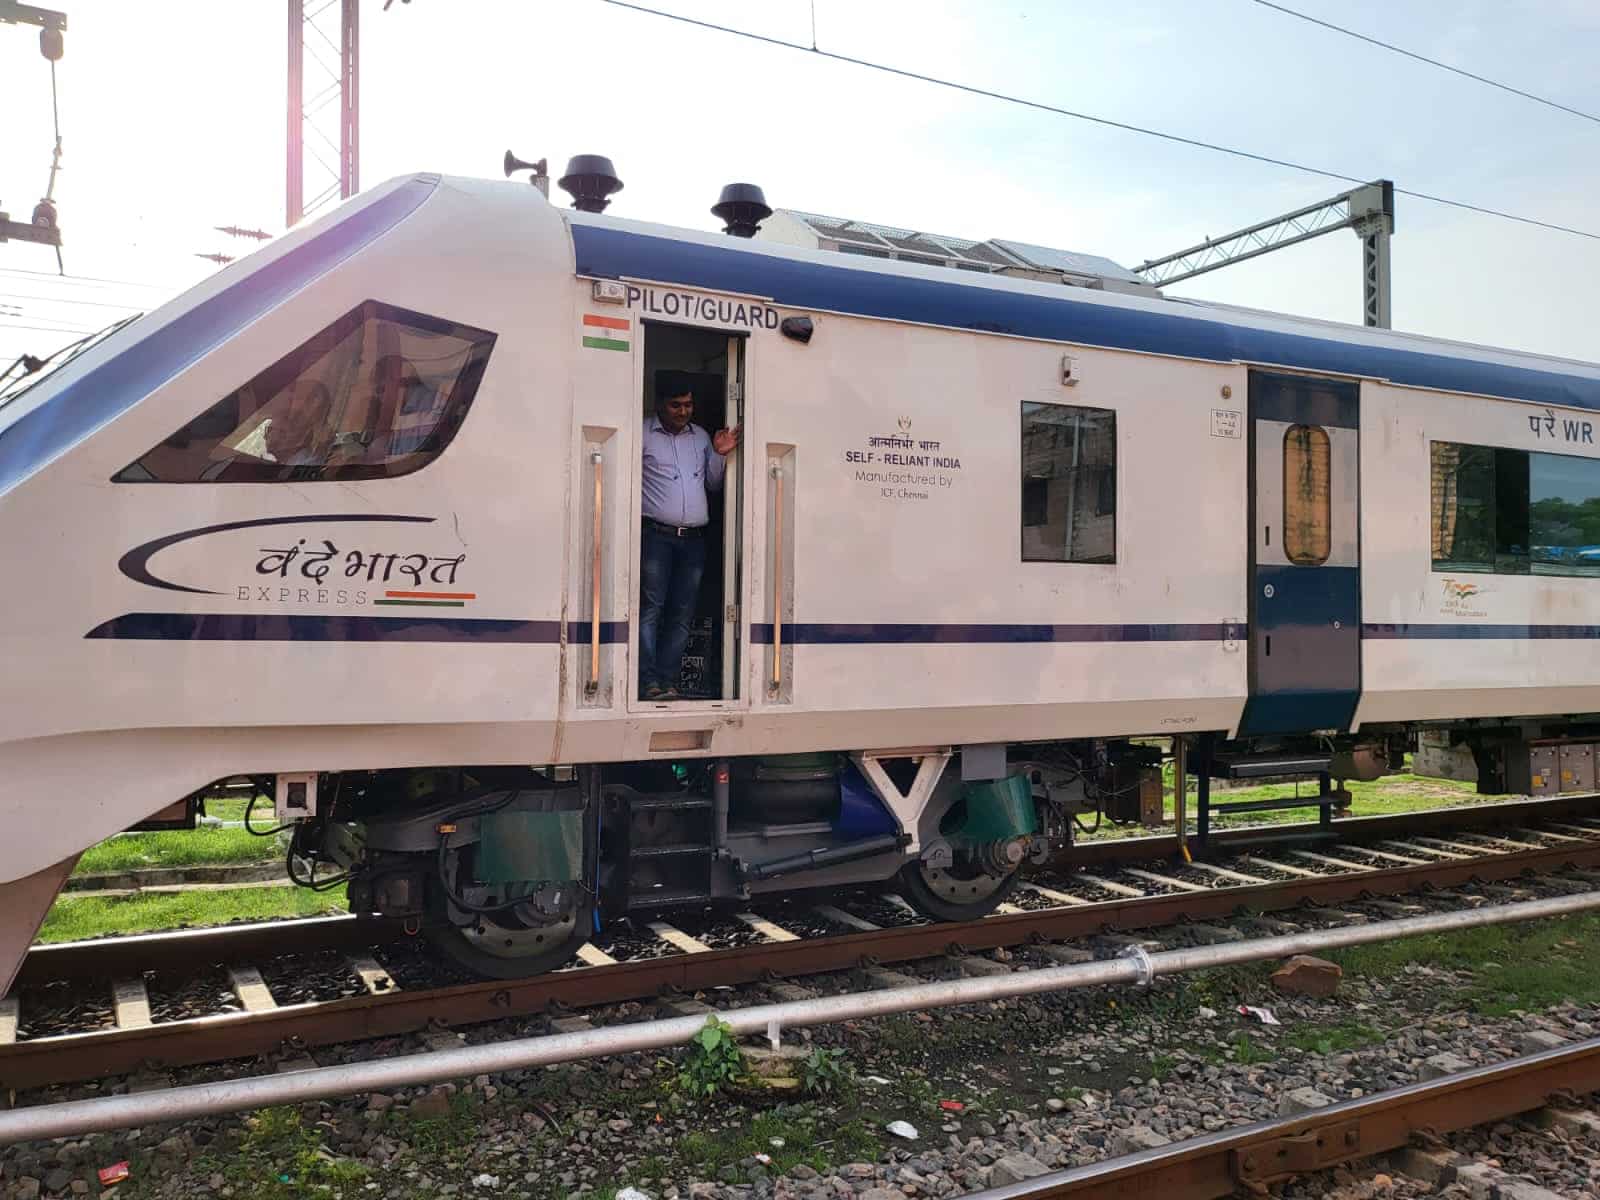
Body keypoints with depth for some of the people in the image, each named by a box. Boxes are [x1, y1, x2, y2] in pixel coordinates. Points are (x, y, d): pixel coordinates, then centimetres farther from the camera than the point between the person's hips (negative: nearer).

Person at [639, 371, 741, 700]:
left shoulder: (701, 436, 18)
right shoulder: (643, 433, 2)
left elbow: (714, 485, 22)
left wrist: (720, 455, 8)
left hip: (694, 538, 5)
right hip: (656, 534, -5)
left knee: (682, 614, 1)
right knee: (651, 608, -9)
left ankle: (668, 683, 3)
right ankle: (649, 684, -9)